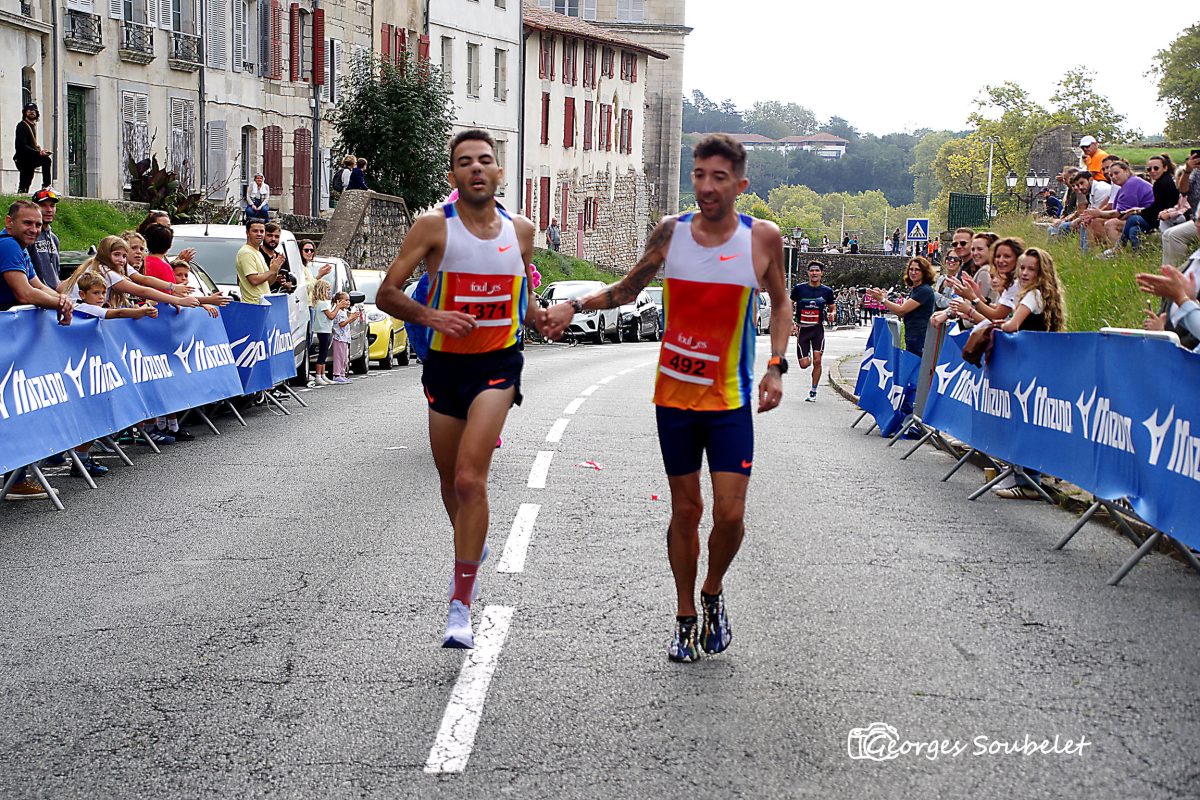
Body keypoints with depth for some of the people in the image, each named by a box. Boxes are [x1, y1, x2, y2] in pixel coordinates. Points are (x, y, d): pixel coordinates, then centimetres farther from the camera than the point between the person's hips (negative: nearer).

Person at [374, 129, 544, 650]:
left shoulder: (521, 230, 4)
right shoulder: (434, 227, -6)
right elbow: (386, 294, -8)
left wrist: (539, 316, -1)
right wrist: (430, 316, -25)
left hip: (497, 365, -1)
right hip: (445, 364, 1)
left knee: (470, 478, -17)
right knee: (451, 483, 14)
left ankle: (461, 606, -13)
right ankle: (473, 544, 48)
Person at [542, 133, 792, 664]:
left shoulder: (763, 237, -7)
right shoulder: (671, 232, -4)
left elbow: (780, 302, 9)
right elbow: (627, 290, 11)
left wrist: (777, 366, -2)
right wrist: (576, 306, -4)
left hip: (730, 400, -1)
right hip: (674, 394, 1)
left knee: (730, 513, -7)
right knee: (685, 510, 9)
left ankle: (713, 593, 23)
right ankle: (686, 617, 25)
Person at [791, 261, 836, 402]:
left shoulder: (827, 291, 2)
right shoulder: (799, 288, -2)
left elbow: (832, 307, 14)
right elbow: (789, 306, 7)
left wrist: (831, 314, -9)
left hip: (818, 328, 0)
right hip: (802, 328, 0)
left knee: (817, 361, -9)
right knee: (804, 364, -5)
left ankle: (813, 392, 5)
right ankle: (806, 356, 34)